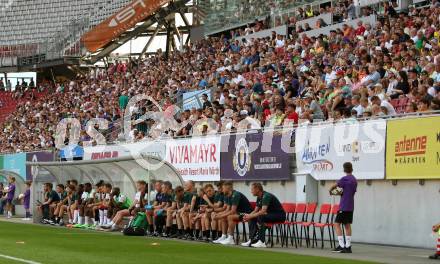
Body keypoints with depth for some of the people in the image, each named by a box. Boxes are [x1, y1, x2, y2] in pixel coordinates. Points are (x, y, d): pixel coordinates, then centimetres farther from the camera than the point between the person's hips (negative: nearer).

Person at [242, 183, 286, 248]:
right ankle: (252, 240, -8)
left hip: (279, 215, -9)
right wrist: (248, 216, -7)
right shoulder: (259, 198, 8)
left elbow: (263, 211, -31)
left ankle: (262, 242, -32)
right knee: (252, 219, -5)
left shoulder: (266, 196, -21)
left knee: (261, 217, -33)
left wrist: (250, 216, -27)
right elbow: (255, 211, 13)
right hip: (271, 214, 9)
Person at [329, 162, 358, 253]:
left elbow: (334, 186, -10)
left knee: (337, 224, -4)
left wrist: (330, 191, 10)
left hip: (344, 206, -8)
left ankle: (341, 246, -11)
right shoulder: (354, 180, 12)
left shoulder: (345, 179, -12)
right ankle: (348, 247, 7)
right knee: (347, 225, 9)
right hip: (351, 206, 8)